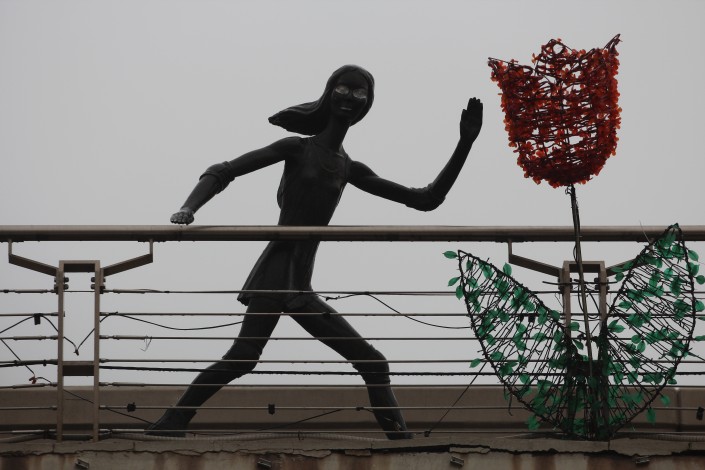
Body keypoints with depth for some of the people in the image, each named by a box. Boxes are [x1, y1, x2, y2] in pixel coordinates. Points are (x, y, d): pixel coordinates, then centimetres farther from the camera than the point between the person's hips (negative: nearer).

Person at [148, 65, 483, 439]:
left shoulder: (350, 170, 17)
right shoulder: (297, 149, 2)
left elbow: (426, 200, 17)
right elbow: (221, 172, -1)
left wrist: (465, 144, 11)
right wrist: (188, 208, -20)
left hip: (300, 287, 7)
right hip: (276, 274, -7)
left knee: (373, 363, 4)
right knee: (243, 356, -25)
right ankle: (170, 424, -24)